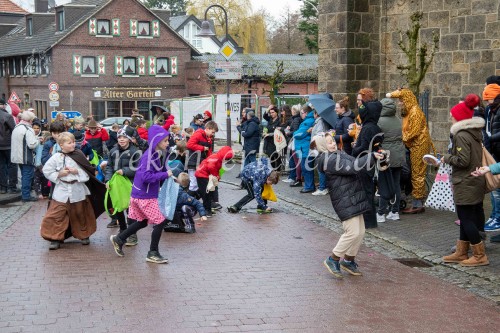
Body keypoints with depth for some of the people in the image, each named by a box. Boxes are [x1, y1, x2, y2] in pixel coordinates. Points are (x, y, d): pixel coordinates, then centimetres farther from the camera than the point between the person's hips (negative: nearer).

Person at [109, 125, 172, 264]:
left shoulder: (159, 155, 5)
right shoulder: (148, 156, -22)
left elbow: (159, 172, 15)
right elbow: (146, 176, -30)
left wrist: (169, 176, -4)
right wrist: (165, 174, -24)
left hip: (144, 195, 9)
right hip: (145, 196, -9)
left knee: (142, 222, 22)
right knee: (160, 221, -4)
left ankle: (118, 239, 36)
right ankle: (153, 253, 8)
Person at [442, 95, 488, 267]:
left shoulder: (462, 135, -18)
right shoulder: (476, 133, 11)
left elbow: (463, 161, -23)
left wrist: (447, 158, -8)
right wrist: (450, 157, 12)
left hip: (466, 184, -10)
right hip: (476, 181, 10)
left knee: (466, 219, -2)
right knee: (467, 218, 15)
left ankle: (480, 255, 1)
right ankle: (461, 253, 23)